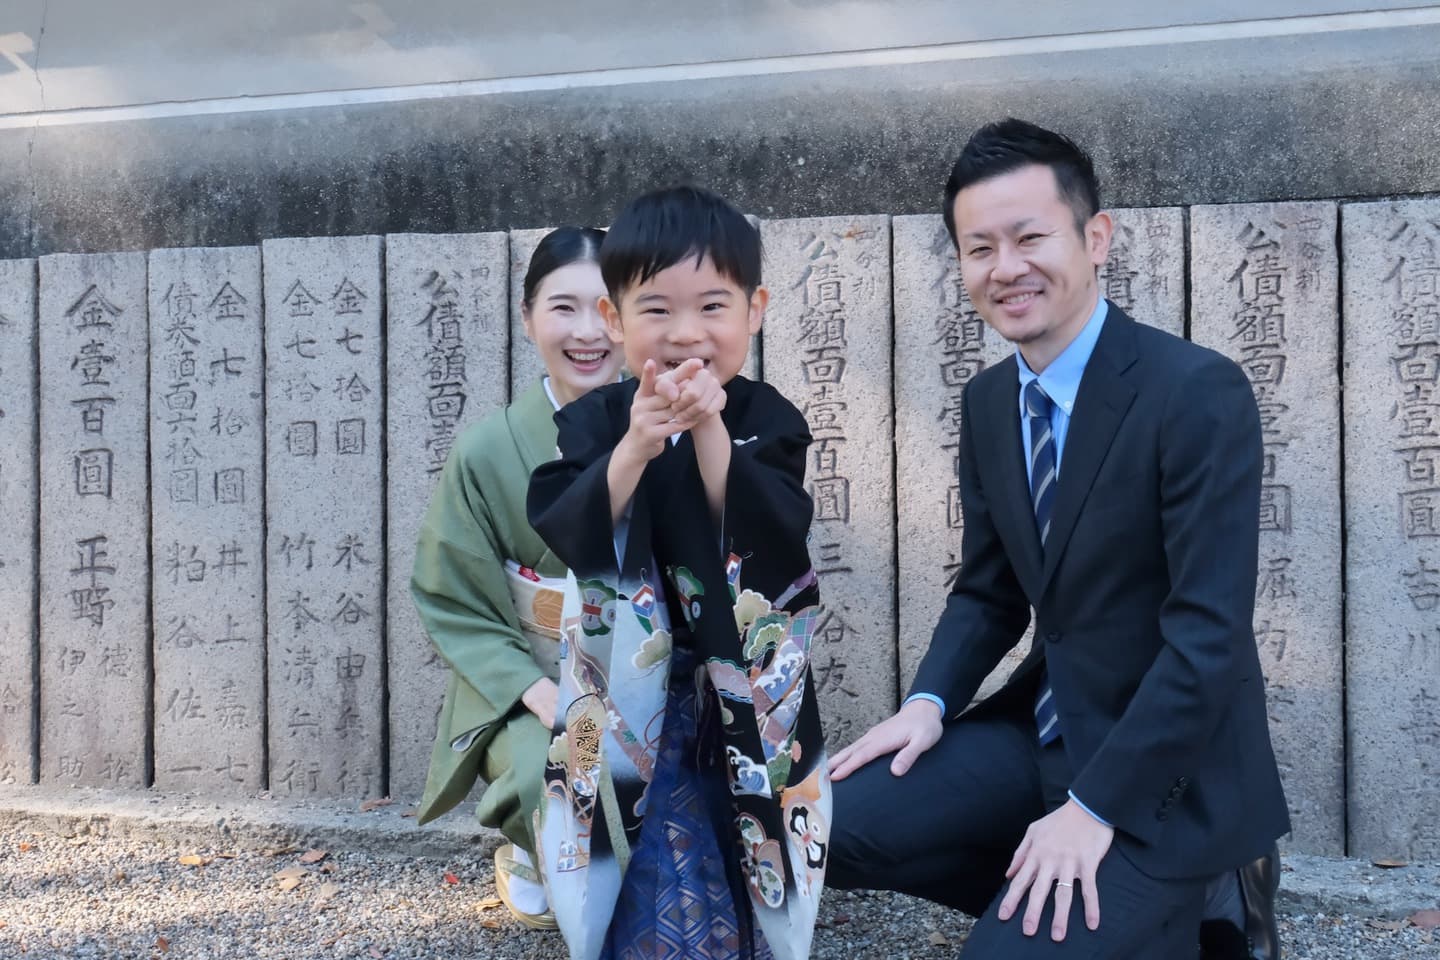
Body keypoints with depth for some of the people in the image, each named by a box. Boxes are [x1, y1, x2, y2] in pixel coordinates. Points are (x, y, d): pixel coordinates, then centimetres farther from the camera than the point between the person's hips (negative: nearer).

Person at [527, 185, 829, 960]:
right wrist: (634, 447, -32)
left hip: (747, 700, 0)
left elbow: (771, 539, -21)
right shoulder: (593, 421, -5)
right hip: (627, 697, 0)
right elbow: (568, 537, -19)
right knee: (652, 897, -3)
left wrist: (711, 432, -30)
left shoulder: (766, 419, -7)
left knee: (741, 866, 10)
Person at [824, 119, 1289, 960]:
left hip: (1166, 769, -7)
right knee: (826, 823, -6)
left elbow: (1210, 634, -22)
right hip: (1040, 731, 7)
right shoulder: (987, 402, 4)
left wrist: (1096, 807, -23)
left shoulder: (1200, 392, -19)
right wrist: (930, 702, -6)